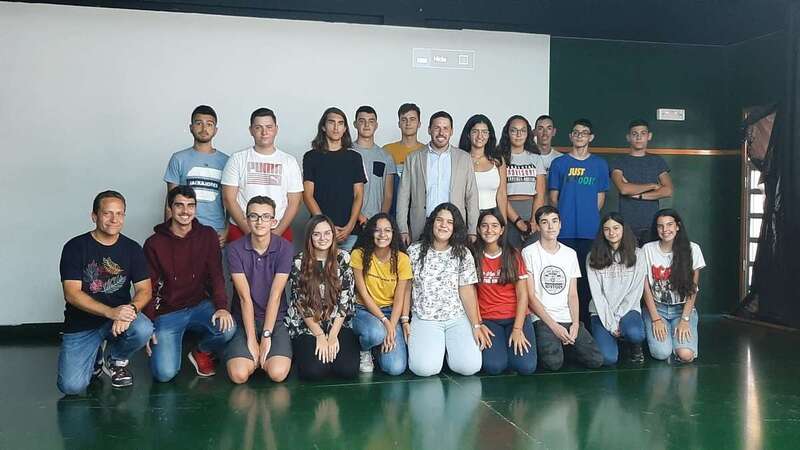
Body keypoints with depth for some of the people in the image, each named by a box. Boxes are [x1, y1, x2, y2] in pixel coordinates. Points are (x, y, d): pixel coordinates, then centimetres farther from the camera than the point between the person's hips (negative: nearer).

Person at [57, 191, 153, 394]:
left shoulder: (132, 249, 1)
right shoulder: (75, 247, -7)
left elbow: (144, 290, -5)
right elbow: (72, 293, -14)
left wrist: (130, 309, -28)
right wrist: (112, 312, -28)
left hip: (120, 315, 2)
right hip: (81, 323, -1)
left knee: (143, 329, -32)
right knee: (72, 386, -18)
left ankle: (115, 359, 3)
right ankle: (95, 356, 18)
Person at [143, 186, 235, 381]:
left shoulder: (207, 236, 1)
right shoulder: (154, 243, -3)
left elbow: (216, 275, -4)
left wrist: (221, 306, -21)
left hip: (200, 305, 2)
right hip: (167, 312, -1)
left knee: (227, 328, -31)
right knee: (165, 373, -18)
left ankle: (202, 352, 4)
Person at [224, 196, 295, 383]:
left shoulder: (285, 248, -9)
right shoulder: (235, 249, -8)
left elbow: (275, 295, -13)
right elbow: (244, 296, -13)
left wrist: (266, 336, -17)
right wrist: (251, 339, -16)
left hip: (275, 319, 0)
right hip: (244, 320, 0)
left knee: (277, 373, -21)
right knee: (239, 375, -20)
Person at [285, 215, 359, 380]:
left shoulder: (343, 259, -2)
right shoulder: (299, 263, -4)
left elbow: (346, 299, -4)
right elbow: (301, 303, -5)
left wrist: (333, 335, -10)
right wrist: (320, 335, -10)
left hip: (338, 324, 1)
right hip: (306, 326, -1)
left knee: (348, 369, -20)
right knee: (314, 370, -23)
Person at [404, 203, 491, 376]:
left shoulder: (463, 254, 2)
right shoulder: (415, 251, 2)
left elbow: (467, 291, 1)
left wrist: (476, 325, -6)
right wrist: (405, 320, 0)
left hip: (458, 318, 1)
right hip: (424, 319, -1)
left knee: (469, 366, -19)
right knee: (424, 368, -23)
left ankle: (449, 345, 14)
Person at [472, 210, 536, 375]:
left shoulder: (513, 255, 1)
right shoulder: (473, 256, 0)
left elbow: (522, 294, -3)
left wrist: (517, 329, -12)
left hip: (516, 317, 1)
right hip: (488, 319, -1)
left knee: (526, 366, -20)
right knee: (494, 366, -24)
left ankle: (514, 343, 11)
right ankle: (491, 344, 9)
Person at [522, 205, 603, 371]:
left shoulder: (570, 254, 13)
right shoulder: (529, 252, -2)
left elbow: (572, 294, 10)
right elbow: (531, 296, -6)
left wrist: (575, 323, -7)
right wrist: (554, 326, -13)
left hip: (568, 319, 4)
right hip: (542, 319, -4)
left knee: (596, 360, -14)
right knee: (554, 362, -27)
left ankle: (565, 343, 12)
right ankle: (546, 344, 6)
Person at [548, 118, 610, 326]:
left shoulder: (600, 164, 11)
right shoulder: (559, 163, 8)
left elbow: (600, 197, 12)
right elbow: (553, 197, 8)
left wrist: (589, 218, 5)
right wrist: (561, 219, 3)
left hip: (590, 231, 1)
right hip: (564, 230, -1)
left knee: (586, 275, 3)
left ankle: (584, 321, 11)